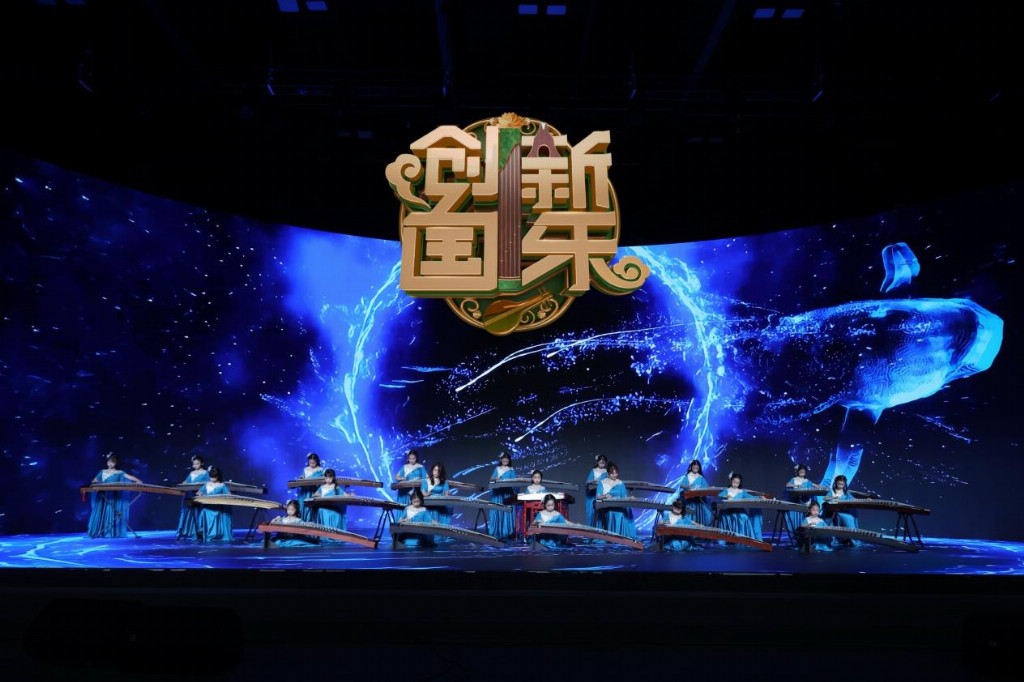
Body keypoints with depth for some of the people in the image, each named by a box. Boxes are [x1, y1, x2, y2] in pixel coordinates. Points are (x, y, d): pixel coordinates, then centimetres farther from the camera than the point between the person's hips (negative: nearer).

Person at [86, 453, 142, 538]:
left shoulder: (119, 473, 4)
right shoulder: (102, 472, 14)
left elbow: (129, 476, -8)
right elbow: (94, 481, 21)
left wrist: (137, 480, -24)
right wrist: (93, 484, -2)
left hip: (113, 498, -2)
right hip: (103, 497, 2)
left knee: (112, 514, -6)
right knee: (101, 514, -1)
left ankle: (111, 533, -5)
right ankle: (98, 532, 1)